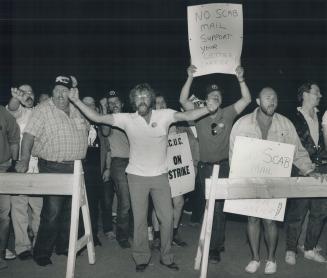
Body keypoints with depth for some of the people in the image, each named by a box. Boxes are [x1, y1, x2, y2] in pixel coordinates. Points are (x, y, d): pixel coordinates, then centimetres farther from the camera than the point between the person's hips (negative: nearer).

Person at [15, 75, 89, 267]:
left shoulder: (76, 110, 10)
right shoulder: (43, 110, -8)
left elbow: (87, 127, 27)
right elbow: (29, 134, -16)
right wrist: (25, 159, -25)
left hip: (75, 168, 6)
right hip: (53, 168, -6)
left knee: (70, 210, 14)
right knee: (52, 212, -7)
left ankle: (63, 246, 30)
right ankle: (42, 253, 7)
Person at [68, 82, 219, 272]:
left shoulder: (164, 115, -7)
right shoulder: (127, 119, -5)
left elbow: (188, 116, -21)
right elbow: (97, 118, -8)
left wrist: (208, 109, -39)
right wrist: (77, 101, -18)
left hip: (160, 175, 0)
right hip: (137, 176, 0)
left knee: (167, 218, 6)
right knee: (140, 219, 8)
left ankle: (166, 257, 25)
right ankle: (142, 258, 26)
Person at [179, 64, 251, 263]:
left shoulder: (228, 114, 1)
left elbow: (247, 99, -6)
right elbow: (183, 100, -9)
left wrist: (241, 79, -14)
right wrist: (190, 78, -15)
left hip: (224, 166, -2)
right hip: (205, 166, 2)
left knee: (218, 207, -1)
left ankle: (215, 248, 8)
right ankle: (217, 243, 32)